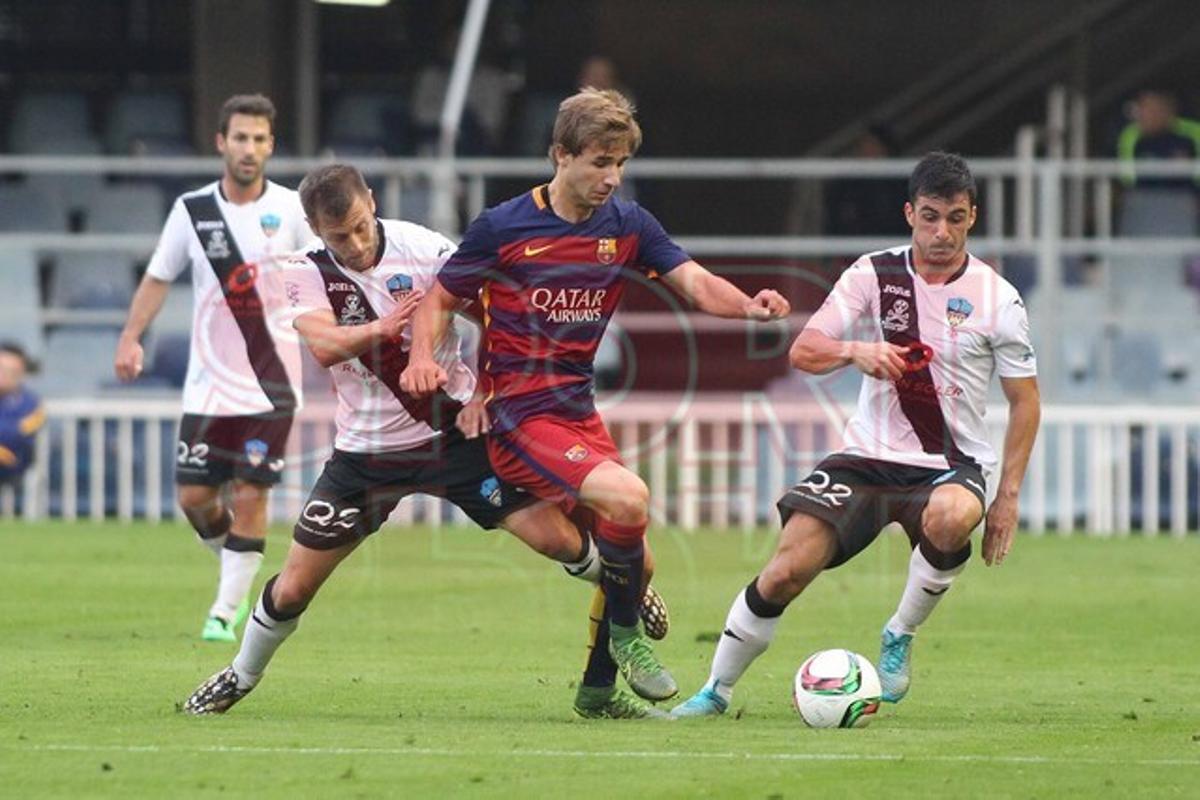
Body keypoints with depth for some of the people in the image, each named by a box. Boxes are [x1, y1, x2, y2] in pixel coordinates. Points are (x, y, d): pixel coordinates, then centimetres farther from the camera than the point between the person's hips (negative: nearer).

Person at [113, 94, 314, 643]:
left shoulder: (291, 210, -3)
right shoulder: (192, 210, 2)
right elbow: (158, 278, 10)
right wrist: (131, 339, -2)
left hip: (272, 384, -2)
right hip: (210, 381, 2)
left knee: (250, 494, -8)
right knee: (194, 495, 0)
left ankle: (226, 611, 3)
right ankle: (236, 573, 29)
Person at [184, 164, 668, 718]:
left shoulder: (423, 248, -12)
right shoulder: (306, 273, -9)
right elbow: (324, 345, -26)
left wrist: (482, 395, -11)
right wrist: (382, 328, -44)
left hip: (454, 430, -1)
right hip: (366, 450, 1)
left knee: (554, 536, -9)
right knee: (293, 589, 1)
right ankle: (241, 677, 28)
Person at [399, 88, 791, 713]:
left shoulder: (627, 225, 5)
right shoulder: (502, 228, -7)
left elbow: (693, 281, -7)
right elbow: (441, 298, 3)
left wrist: (746, 305, -28)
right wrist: (423, 358, -17)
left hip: (581, 414, 7)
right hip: (521, 420, -7)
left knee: (628, 556, 9)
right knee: (627, 497, -27)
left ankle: (597, 685, 27)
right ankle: (626, 633, -6)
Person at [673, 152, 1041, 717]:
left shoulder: (997, 299, -3)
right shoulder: (874, 275, -1)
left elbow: (1024, 400, 4)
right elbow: (803, 352, -5)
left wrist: (1008, 494, -3)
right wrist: (854, 351, -28)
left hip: (951, 465, -1)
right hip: (867, 458, 1)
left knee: (948, 518, -38)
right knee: (785, 572, -13)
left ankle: (900, 637, -11)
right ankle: (716, 690, 8)